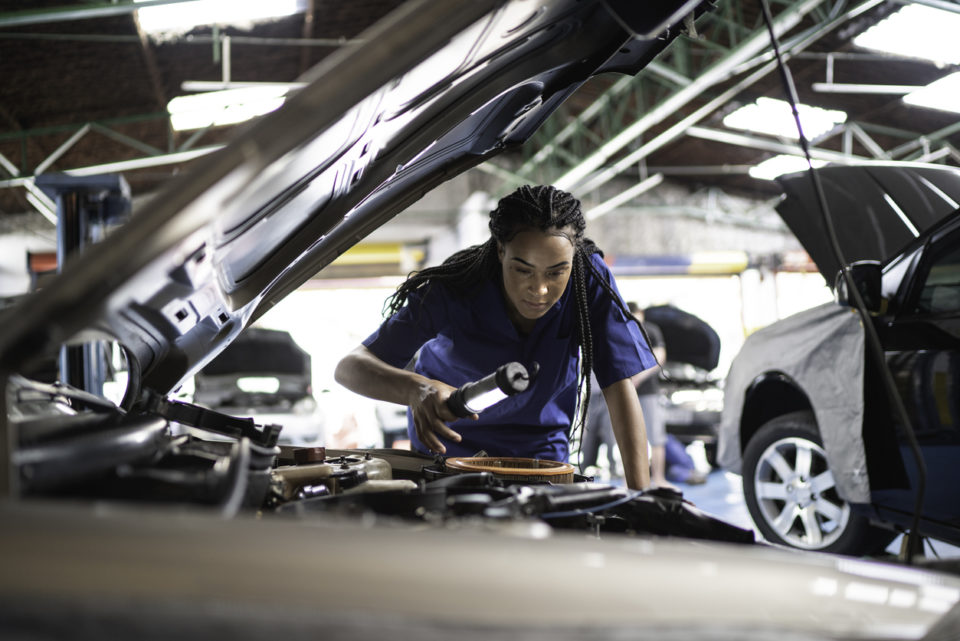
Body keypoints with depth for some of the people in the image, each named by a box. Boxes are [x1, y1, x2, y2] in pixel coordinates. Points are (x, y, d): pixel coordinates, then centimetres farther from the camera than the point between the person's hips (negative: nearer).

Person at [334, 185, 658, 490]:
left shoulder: (591, 281, -25)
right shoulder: (452, 293, -30)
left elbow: (620, 387, -23)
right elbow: (349, 367, -32)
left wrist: (641, 495, -33)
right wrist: (417, 388, -55)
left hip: (543, 453, 1)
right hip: (451, 446, 0)